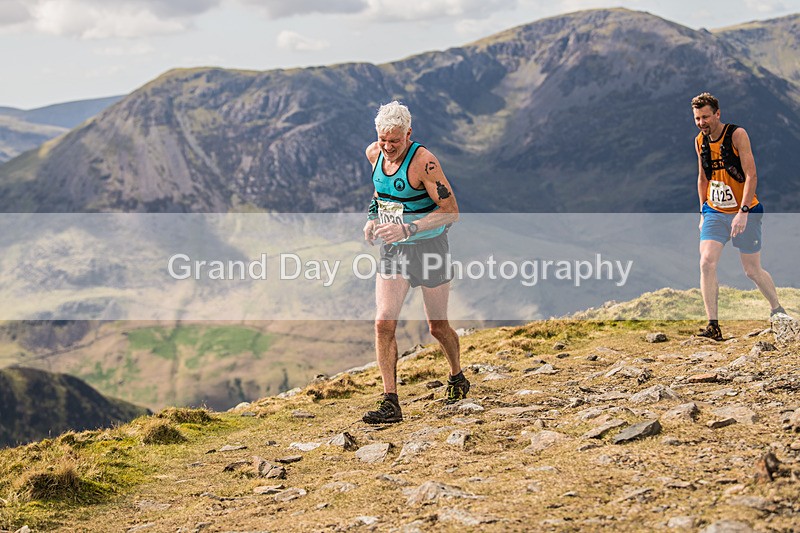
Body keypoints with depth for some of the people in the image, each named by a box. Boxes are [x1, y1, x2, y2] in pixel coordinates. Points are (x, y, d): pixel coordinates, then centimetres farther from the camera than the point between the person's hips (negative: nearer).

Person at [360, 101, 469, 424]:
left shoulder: (423, 162, -22)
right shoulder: (374, 154, -2)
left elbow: (451, 212, -23)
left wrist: (407, 229, -31)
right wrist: (373, 217, 5)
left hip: (428, 248, -5)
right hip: (392, 250, 5)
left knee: (437, 327, 9)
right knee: (384, 322, -10)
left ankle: (458, 379, 38)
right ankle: (390, 404, -6)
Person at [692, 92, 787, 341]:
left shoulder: (737, 134, -14)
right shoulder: (700, 141, 4)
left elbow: (751, 176, -18)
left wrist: (743, 212, -26)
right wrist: (703, 212, 15)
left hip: (745, 213, -4)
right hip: (714, 213, 4)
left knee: (753, 270, 5)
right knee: (707, 263, -16)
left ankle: (777, 310, 31)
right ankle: (713, 326, -15)